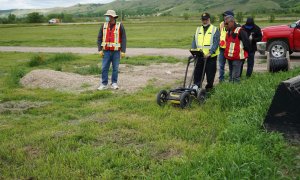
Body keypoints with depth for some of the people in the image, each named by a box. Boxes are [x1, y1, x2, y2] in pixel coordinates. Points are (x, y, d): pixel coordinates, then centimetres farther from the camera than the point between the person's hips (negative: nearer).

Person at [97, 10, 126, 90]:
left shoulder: (120, 26, -5)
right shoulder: (104, 26, 2)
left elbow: (123, 39, -5)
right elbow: (99, 38, 4)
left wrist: (123, 51, -11)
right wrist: (100, 50, -4)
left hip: (116, 51, -2)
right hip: (106, 51, 2)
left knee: (115, 68, 4)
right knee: (104, 68, -1)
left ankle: (114, 83, 15)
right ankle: (104, 84, 7)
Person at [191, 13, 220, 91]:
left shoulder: (215, 30, -1)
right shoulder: (198, 30, 13)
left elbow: (216, 43, -10)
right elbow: (194, 41, 10)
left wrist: (210, 53, -22)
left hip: (211, 57, -4)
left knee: (210, 74, 4)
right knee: (197, 73, 4)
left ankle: (209, 88, 18)